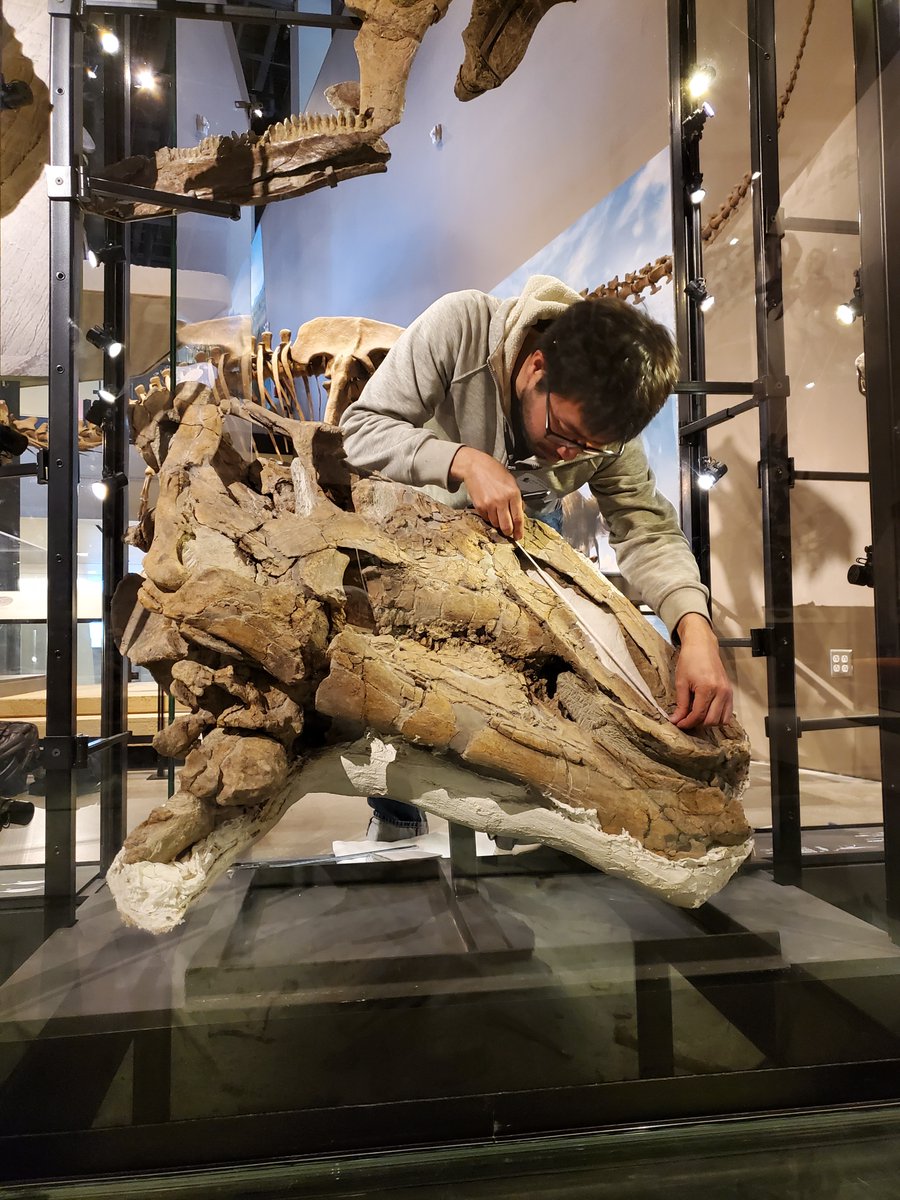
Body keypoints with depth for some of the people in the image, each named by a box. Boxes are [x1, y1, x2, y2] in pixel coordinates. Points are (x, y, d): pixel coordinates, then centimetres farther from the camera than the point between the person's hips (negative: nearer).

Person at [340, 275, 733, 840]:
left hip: (524, 525, 2)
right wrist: (465, 459, -48)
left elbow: (649, 529, -22)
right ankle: (395, 812, 14)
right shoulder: (459, 327, -34)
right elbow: (361, 429, -31)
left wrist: (696, 628, -40)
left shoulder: (604, 418, -24)